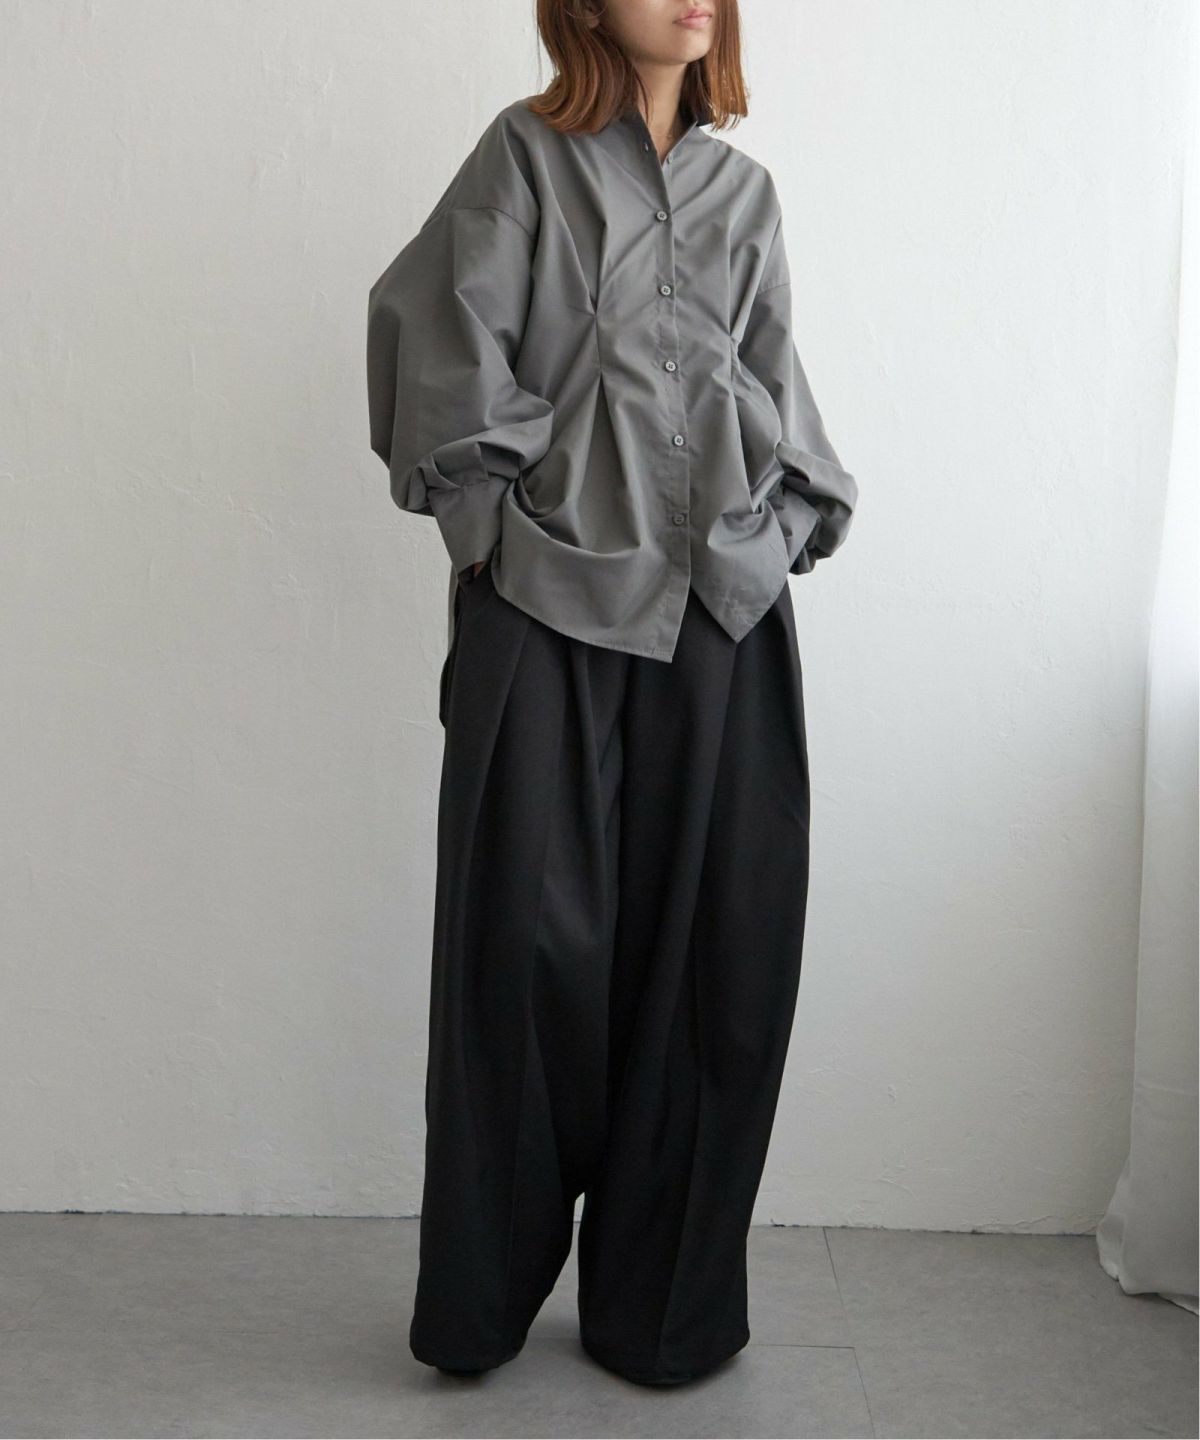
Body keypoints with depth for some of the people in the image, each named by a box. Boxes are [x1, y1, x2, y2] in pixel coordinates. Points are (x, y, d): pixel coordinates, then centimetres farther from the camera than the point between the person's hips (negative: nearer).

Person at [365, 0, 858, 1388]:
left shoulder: (744, 192, 18)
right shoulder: (528, 155, 5)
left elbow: (776, 388, 19)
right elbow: (438, 335, -3)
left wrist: (785, 523, 7)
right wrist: (488, 515, -5)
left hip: (720, 612, 4)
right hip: (549, 600, -3)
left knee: (711, 951, 2)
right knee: (532, 938, -1)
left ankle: (661, 1298, 17)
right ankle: (482, 1297, 15)